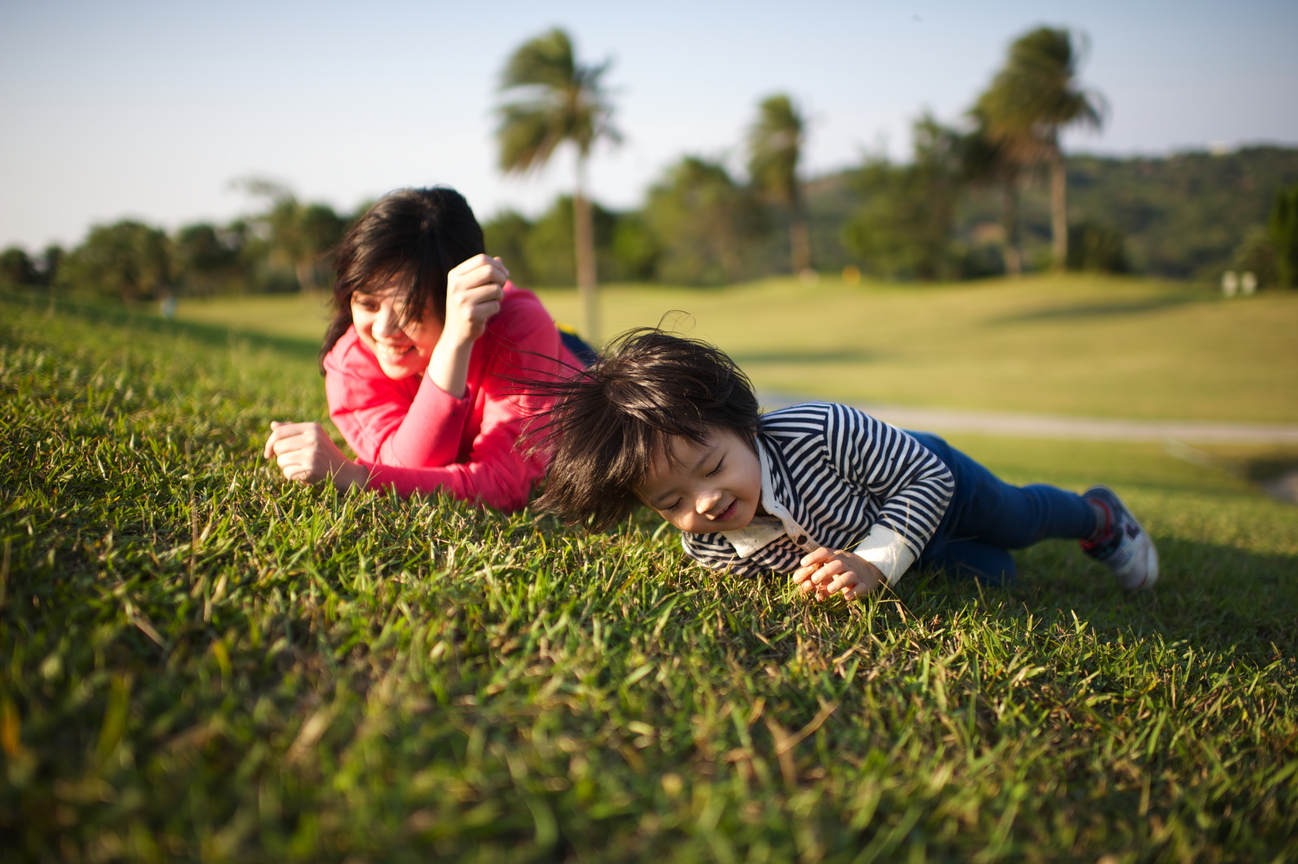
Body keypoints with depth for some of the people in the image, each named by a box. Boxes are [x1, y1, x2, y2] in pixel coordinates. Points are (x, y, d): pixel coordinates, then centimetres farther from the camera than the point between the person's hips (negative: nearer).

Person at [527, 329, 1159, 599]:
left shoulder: (821, 433, -47)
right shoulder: (705, 552, -34)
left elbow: (931, 475, -33)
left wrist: (875, 562, -42)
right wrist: (853, 573, -34)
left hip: (925, 481, -2)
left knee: (1019, 521, 25)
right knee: (993, 575, 17)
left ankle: (1099, 516, 56)